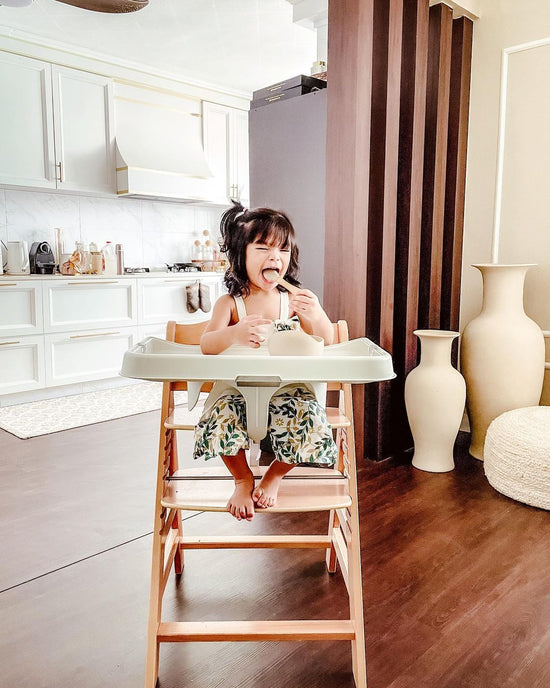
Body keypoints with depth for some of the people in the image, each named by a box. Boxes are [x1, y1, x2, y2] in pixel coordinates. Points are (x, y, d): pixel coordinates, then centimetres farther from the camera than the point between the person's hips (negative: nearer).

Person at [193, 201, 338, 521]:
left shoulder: (295, 299, 2)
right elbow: (207, 345, -15)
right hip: (237, 388, 0)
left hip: (287, 388, 1)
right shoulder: (230, 303, -2)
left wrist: (315, 316, -27)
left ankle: (275, 474, 8)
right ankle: (243, 478, 5)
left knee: (309, 420, -27)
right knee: (220, 418, -30)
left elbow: (327, 339, -3)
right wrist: (234, 333, -38)